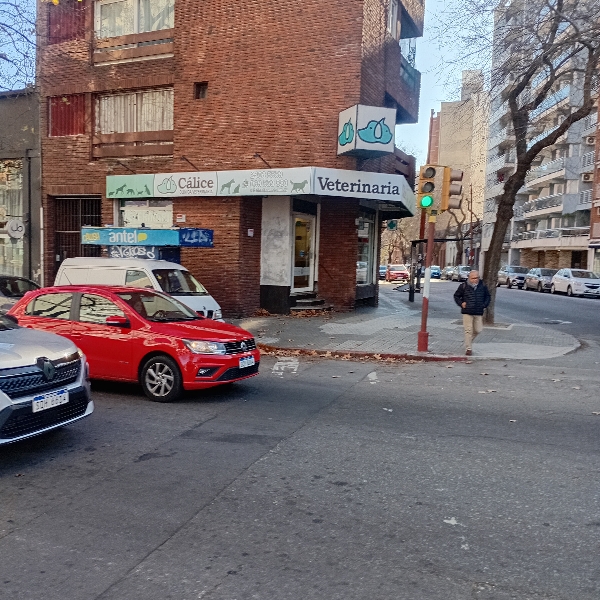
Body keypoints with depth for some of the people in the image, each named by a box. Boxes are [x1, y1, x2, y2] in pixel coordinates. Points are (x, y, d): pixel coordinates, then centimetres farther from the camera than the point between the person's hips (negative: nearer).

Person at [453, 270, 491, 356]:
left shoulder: (483, 286, 4)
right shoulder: (464, 286, -2)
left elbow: (488, 296, 18)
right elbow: (456, 296, 9)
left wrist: (485, 305, 4)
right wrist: (461, 303, -5)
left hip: (479, 313, 3)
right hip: (467, 312, -3)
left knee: (478, 330, 7)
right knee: (468, 330, -3)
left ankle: (468, 341, 33)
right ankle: (468, 348, 4)